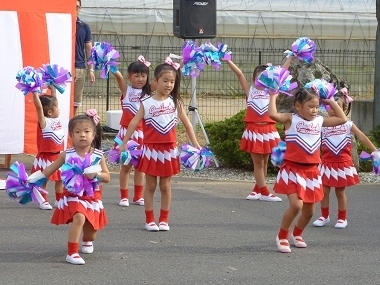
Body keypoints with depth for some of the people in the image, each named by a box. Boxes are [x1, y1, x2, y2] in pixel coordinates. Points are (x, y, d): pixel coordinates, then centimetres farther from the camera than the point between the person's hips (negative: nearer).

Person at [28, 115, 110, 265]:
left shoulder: (98, 156, -5)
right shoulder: (67, 155, -7)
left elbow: (107, 177, -1)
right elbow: (51, 169, 3)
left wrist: (96, 174, -21)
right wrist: (34, 179, -2)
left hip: (92, 196, 3)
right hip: (73, 195, -3)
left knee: (91, 229, 14)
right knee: (79, 217, -30)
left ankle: (87, 241, 54)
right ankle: (72, 253, -24)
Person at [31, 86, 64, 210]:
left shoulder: (57, 119, 3)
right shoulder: (44, 122, -17)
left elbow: (52, 101, 12)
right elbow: (39, 107, -31)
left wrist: (53, 89, 7)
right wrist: (35, 93, -36)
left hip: (58, 156, 7)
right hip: (46, 157, -7)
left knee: (59, 179, 14)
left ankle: (60, 200, 25)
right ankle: (44, 201, 11)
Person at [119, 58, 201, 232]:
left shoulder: (175, 102, 1)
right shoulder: (147, 103, -4)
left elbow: (186, 123, 6)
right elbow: (134, 123, -5)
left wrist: (195, 144, 4)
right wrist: (124, 143, -8)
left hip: (169, 150, 2)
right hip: (151, 149, -1)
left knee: (166, 186, 8)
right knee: (150, 185, 5)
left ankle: (164, 219, 16)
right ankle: (149, 219, 12)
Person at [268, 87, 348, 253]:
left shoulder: (319, 121, 7)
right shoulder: (291, 119, -8)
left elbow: (342, 119, 15)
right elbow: (272, 114, -26)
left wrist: (330, 101, 13)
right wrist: (274, 96, -14)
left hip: (311, 171, 6)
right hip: (293, 169, -6)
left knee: (309, 211, 13)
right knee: (296, 205, -21)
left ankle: (297, 234, 41)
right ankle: (282, 236, 1)